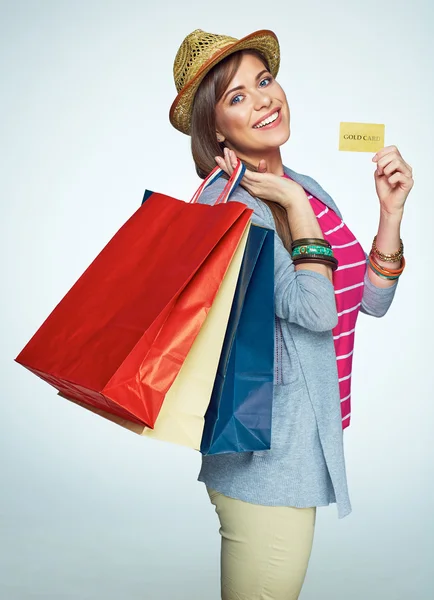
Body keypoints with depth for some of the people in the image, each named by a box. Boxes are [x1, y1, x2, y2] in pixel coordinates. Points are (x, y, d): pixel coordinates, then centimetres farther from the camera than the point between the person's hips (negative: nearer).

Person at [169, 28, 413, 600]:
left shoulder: (308, 189, 8)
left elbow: (371, 300, 6)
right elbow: (315, 310, -27)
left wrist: (391, 208, -4)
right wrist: (294, 206, -20)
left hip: (306, 443, 8)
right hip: (266, 458, -8)